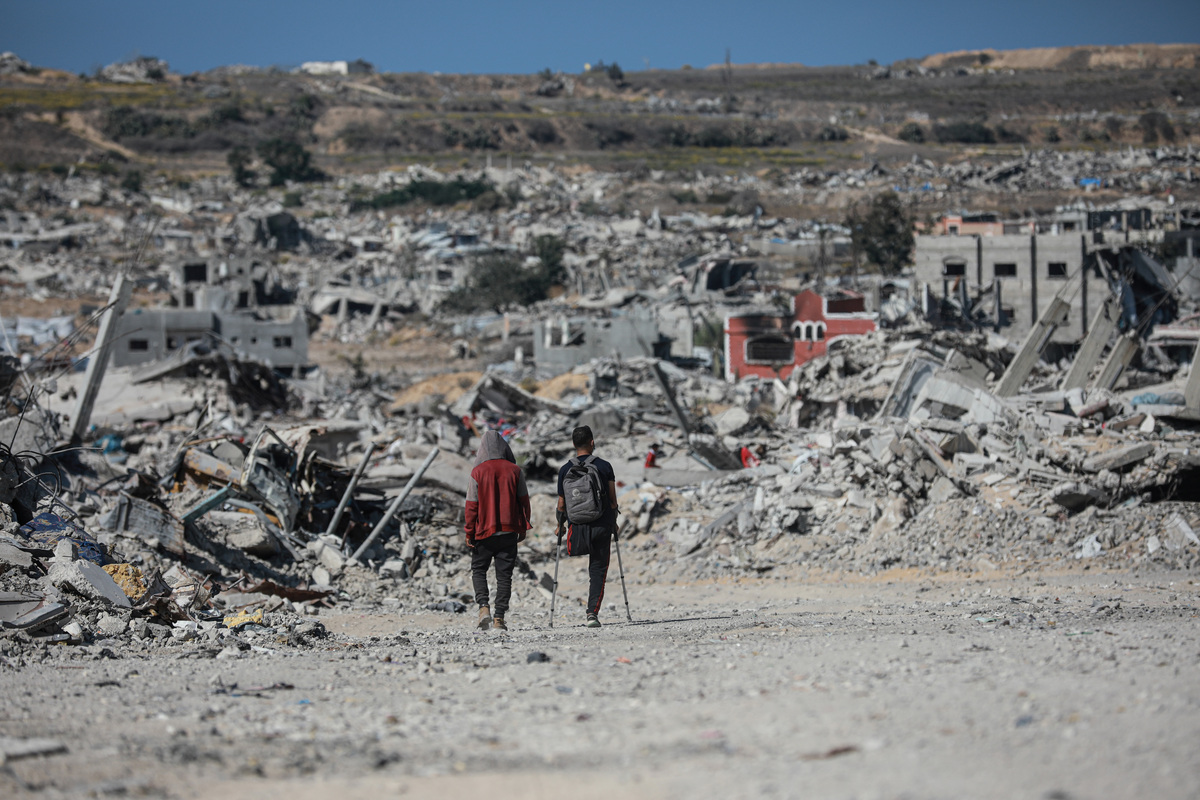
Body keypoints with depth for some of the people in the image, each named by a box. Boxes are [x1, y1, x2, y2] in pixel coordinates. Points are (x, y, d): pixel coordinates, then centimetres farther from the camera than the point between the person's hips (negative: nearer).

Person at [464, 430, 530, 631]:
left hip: (485, 531, -2)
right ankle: (499, 617, 5)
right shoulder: (514, 471, -2)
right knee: (504, 573, 8)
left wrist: (469, 533, 1)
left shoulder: (477, 472, -8)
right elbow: (524, 500, 3)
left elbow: (471, 505, -7)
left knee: (478, 569, 14)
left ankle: (484, 606, -8)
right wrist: (523, 528, 14)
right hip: (509, 531, 2)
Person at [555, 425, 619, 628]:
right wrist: (614, 521, 16)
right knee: (598, 570, 6)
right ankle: (593, 612, -5)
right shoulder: (604, 466, -2)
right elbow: (612, 499, 1)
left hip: (577, 526, 1)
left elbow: (561, 503, 3)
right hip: (602, 525, -1)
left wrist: (560, 526, 18)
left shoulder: (565, 470, -1)